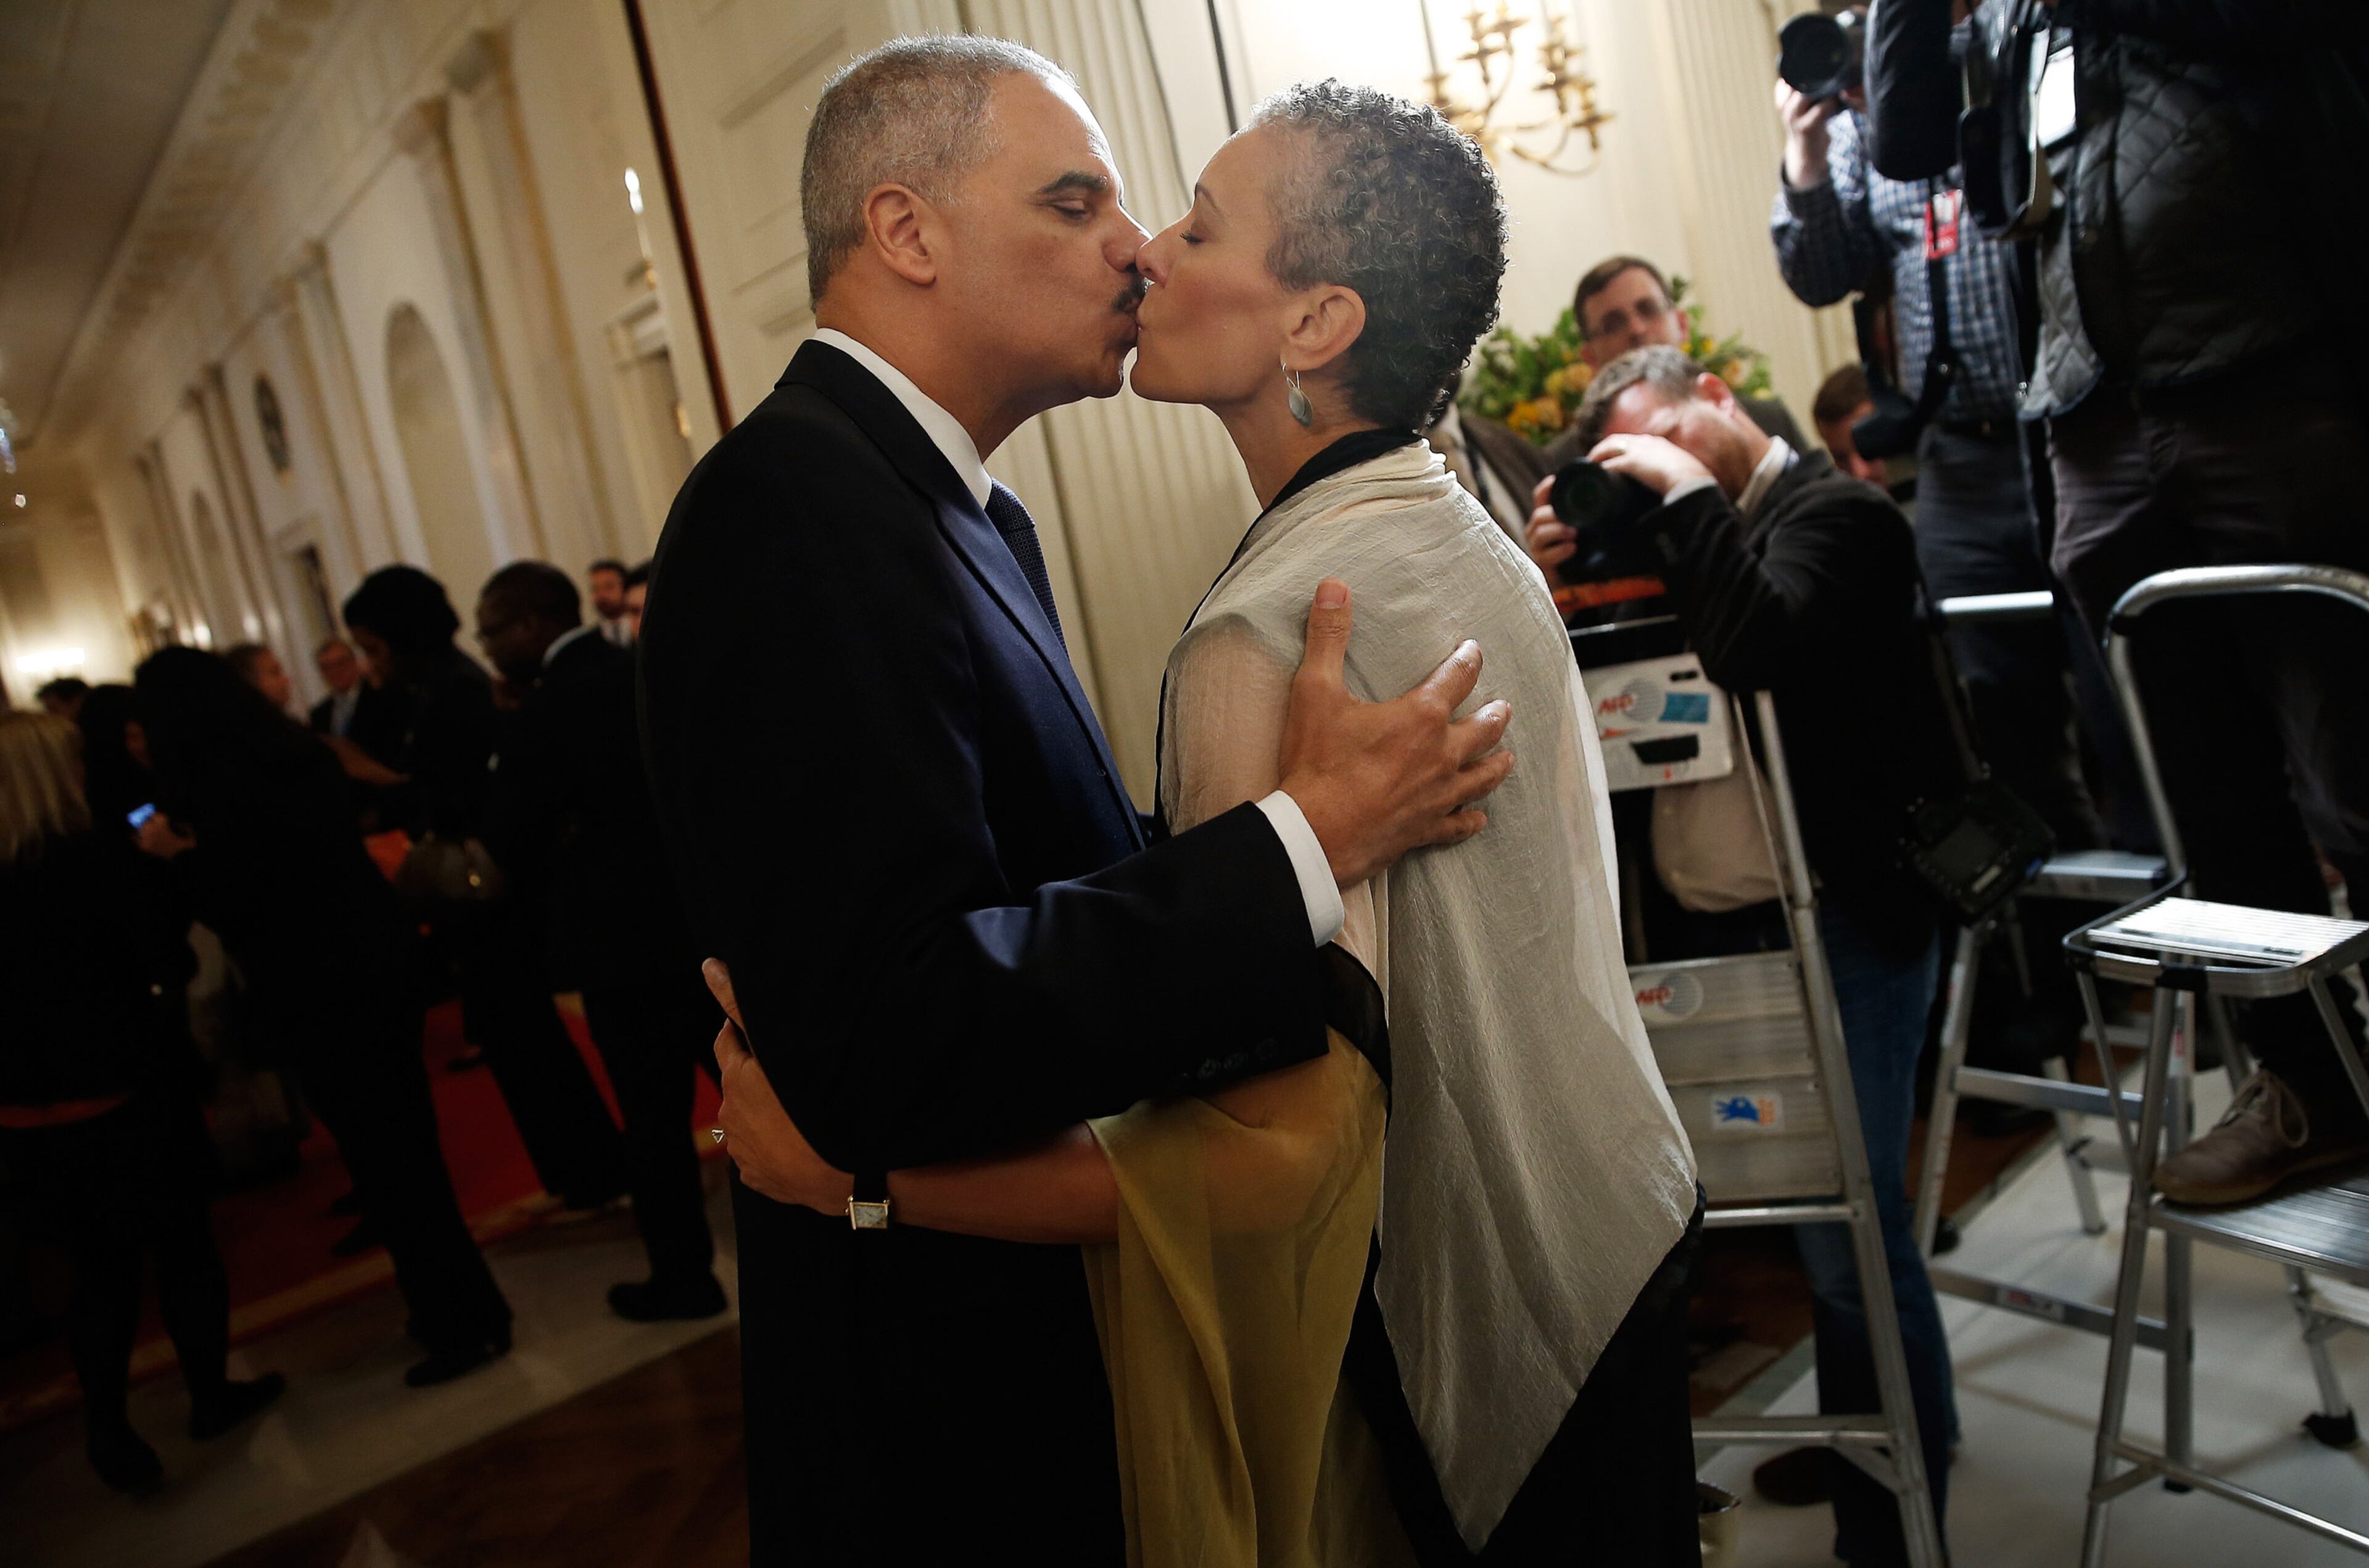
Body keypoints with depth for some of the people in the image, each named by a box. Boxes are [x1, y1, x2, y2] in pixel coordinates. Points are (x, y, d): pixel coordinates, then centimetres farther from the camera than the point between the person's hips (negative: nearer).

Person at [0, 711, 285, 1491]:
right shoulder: (101, 854, -16)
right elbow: (172, 966, -13)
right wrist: (159, 882, 1)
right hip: (122, 1099, -5)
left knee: (102, 1269, 20)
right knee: (183, 1249, 16)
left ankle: (108, 1430, 24)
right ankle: (211, 1395, 31)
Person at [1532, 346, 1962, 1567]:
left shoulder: (1836, 513, -10)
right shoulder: (1711, 532, 15)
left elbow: (1754, 650, -29)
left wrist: (1688, 495, -18)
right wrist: (1566, 572, -2)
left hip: (1850, 917, -8)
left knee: (1851, 1236, -3)